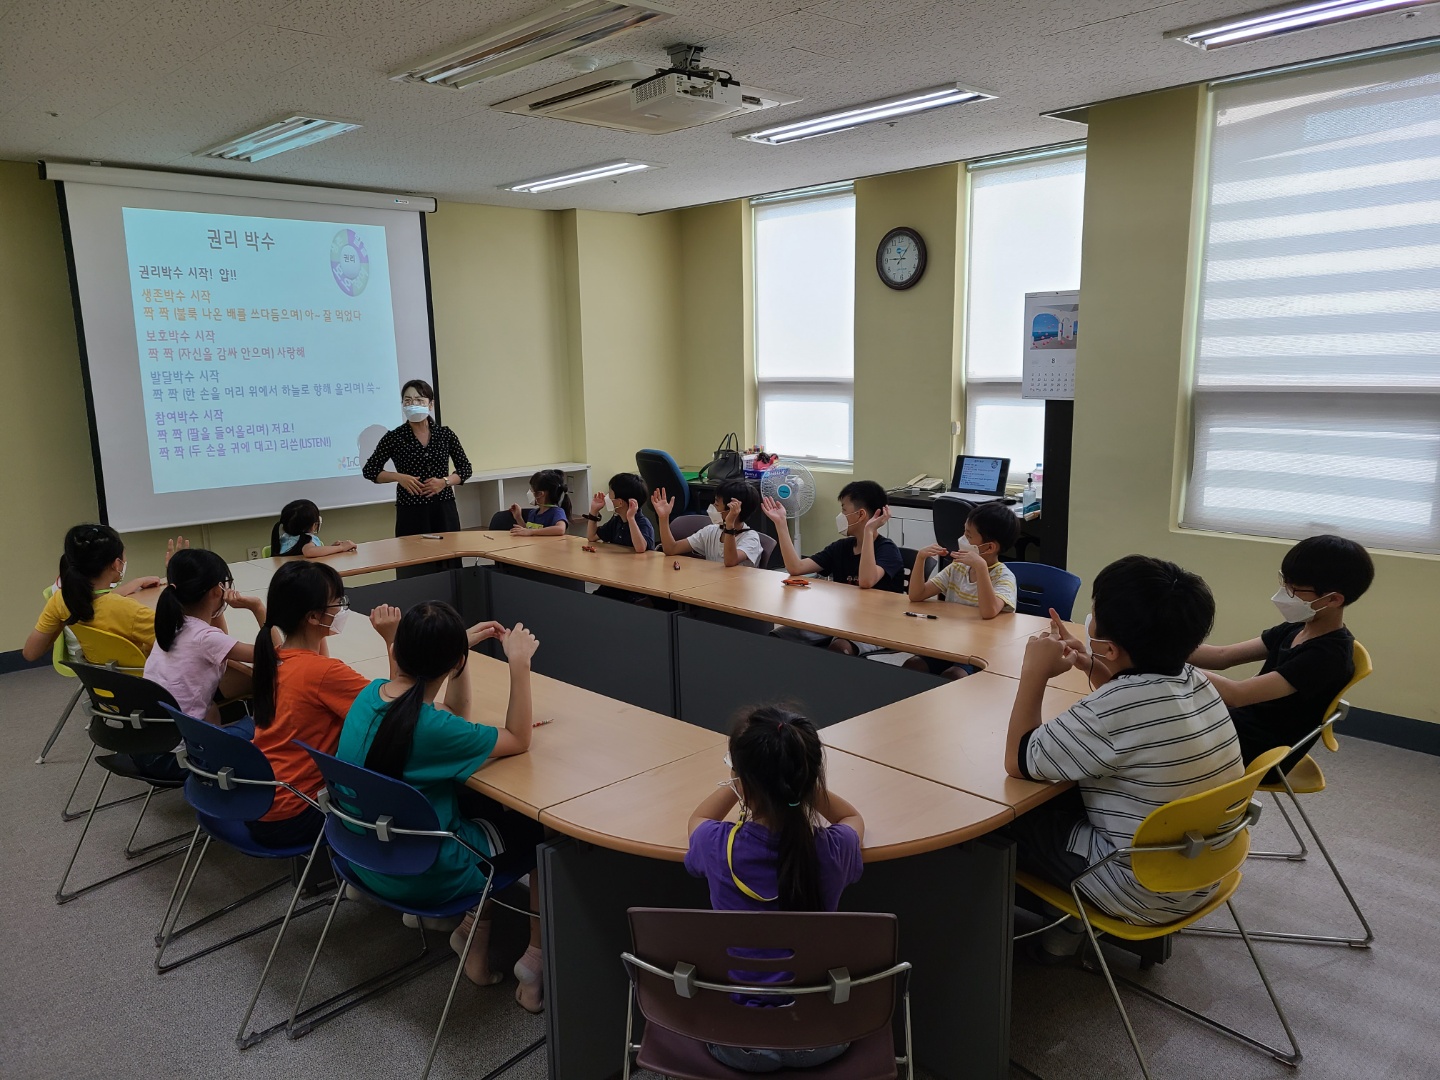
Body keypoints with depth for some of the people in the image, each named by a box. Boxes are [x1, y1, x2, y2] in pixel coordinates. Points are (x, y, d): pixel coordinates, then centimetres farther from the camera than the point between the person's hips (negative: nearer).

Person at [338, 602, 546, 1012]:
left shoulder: (370, 694, -8)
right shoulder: (431, 728, -31)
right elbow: (519, 741, -15)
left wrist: (460, 644, 1)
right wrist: (519, 664, -17)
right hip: (421, 877, -8)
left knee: (488, 807, 25)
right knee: (544, 830, 10)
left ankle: (474, 925, 23)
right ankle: (537, 959, 18)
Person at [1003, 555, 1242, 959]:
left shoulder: (1115, 708, -33)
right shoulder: (1195, 680, -6)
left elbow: (1017, 762, -20)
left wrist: (1035, 672, -14)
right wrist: (1091, 666, 9)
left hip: (1147, 893, -8)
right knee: (1060, 796, 20)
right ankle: (1072, 918, 24)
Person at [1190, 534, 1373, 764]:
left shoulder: (1327, 656, -23)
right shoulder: (1295, 630, 5)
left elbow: (1238, 694, -30)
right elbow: (1223, 656, 6)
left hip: (1257, 754, -8)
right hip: (1237, 723, 8)